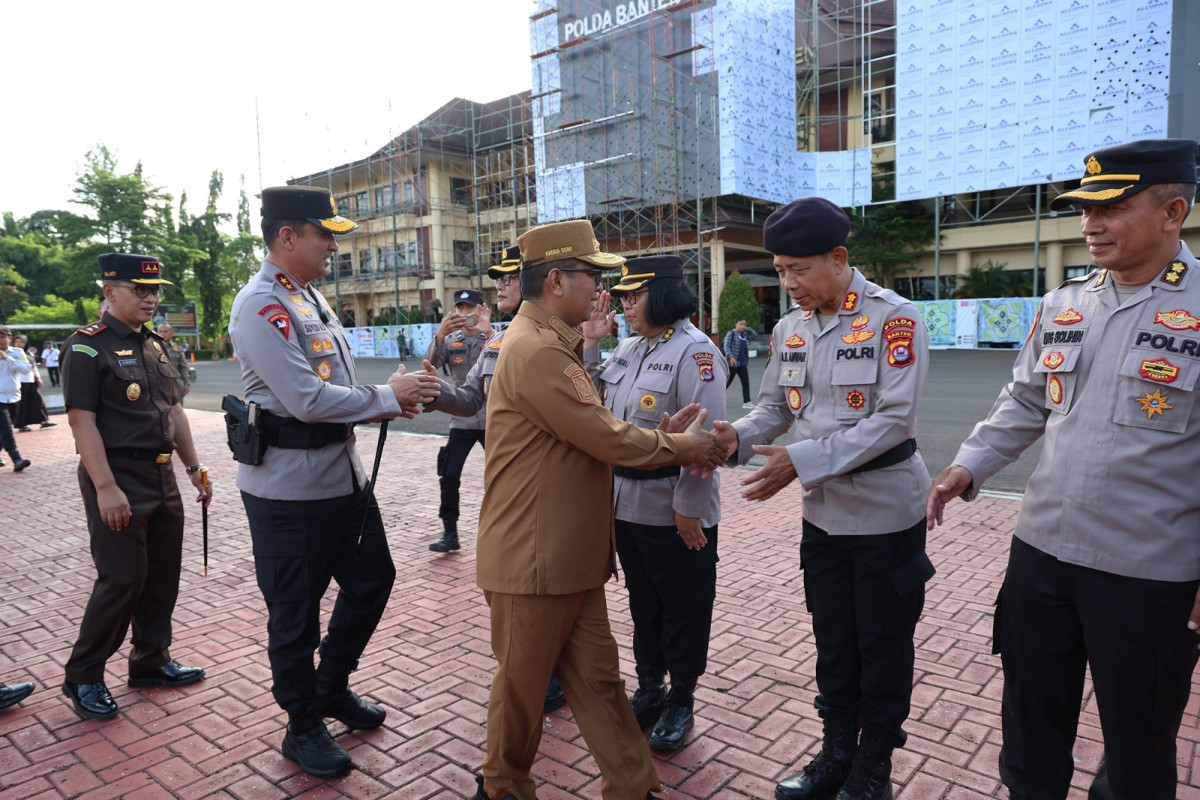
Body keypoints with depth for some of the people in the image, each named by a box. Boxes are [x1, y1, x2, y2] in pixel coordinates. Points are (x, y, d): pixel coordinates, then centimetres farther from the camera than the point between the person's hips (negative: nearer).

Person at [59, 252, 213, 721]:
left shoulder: (155, 346, 13)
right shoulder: (87, 347, -10)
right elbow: (82, 420, -16)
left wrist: (193, 466, 13)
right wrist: (106, 488, -21)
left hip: (162, 477, 8)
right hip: (117, 477, -7)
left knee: (163, 573, 12)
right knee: (122, 578, -4)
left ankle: (151, 661, 27)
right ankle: (82, 677, 15)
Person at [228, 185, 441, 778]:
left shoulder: (310, 298, 13)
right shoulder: (261, 305, -18)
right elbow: (307, 400, -25)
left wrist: (395, 397, 2)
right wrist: (389, 397, -15)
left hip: (343, 475, 10)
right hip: (289, 489, -9)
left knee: (372, 579, 19)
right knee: (295, 612, 8)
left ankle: (332, 687, 40)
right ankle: (303, 727, 29)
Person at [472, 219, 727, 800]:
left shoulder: (554, 345, 13)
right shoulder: (537, 350, -22)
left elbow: (593, 436, 13)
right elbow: (607, 438, -22)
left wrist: (662, 437, 0)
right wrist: (681, 447, -6)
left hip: (572, 555, 9)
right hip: (534, 558, -9)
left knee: (597, 676, 15)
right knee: (523, 681, 12)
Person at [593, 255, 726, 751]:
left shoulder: (694, 351, -15)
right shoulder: (627, 348, 10)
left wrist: (688, 508, -19)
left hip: (675, 511, -8)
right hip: (626, 502, 8)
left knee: (683, 608, 10)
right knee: (642, 601, 20)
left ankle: (681, 701, 28)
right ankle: (649, 690, 37)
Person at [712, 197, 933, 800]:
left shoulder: (894, 318, -16)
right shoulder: (790, 327, 3)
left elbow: (895, 419, -22)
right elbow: (776, 406, 7)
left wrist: (803, 460, -29)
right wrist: (738, 437, -15)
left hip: (886, 512, -5)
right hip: (822, 513, 6)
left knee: (883, 648, 11)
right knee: (832, 643, 18)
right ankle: (837, 751, 38)